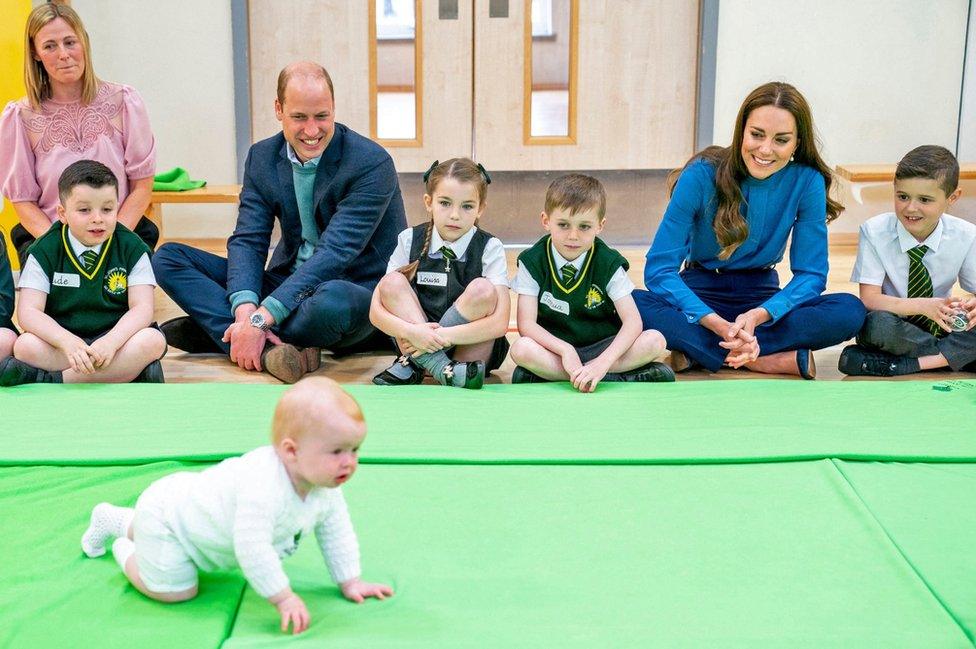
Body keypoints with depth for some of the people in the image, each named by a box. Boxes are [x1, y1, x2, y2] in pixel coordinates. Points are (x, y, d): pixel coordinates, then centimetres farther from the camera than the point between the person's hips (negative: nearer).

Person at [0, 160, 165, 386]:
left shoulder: (131, 248, 0)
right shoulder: (45, 251, -1)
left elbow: (142, 308, -9)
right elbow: (28, 311, -10)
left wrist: (111, 341, -29)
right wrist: (68, 342, -29)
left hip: (116, 336, 1)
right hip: (62, 341, -1)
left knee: (153, 341, -30)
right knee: (26, 346, -28)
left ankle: (52, 380, -26)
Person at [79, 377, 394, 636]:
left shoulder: (326, 489, -16)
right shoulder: (263, 487, -44)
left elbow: (336, 532, -1)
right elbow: (252, 546, -44)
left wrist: (350, 582, -2)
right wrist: (283, 598, -36)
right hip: (163, 514, -9)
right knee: (175, 591, -9)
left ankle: (118, 520, 52)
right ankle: (125, 551, 17)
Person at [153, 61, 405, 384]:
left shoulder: (372, 163, -17)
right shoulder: (262, 157, 2)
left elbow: (335, 252, -24)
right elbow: (247, 240, -5)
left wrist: (260, 319, -31)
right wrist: (245, 310, -26)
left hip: (357, 290, -6)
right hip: (287, 283, 6)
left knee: (332, 300, -43)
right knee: (168, 257, -6)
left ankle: (211, 329, -20)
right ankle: (267, 349, -28)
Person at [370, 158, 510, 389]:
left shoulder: (490, 248, -8)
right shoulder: (410, 240, -2)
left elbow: (499, 323, -18)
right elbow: (376, 310, -8)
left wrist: (441, 336, -27)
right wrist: (411, 331, -28)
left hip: (471, 348, -1)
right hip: (416, 341, 2)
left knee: (482, 290, -26)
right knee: (392, 283, -18)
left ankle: (413, 364, -19)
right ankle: (439, 367, -26)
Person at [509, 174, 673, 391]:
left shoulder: (608, 264, -6)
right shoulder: (533, 262, -7)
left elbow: (633, 321, -14)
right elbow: (526, 323, -13)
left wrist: (603, 362, -30)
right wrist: (565, 350, -29)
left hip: (602, 346, 1)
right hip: (554, 347, 0)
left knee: (655, 342, -23)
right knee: (521, 349, -34)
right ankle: (623, 377, -25)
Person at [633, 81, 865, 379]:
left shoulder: (807, 181, -11)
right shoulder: (702, 175, -16)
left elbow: (811, 273, -9)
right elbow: (659, 267, -19)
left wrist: (757, 316, -30)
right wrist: (719, 325, -34)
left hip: (763, 297, 2)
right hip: (701, 295, -2)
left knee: (851, 311, -25)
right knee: (635, 306, -34)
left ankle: (696, 352, -26)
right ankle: (779, 360, -30)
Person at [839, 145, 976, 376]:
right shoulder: (874, 232, -13)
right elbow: (869, 299, -18)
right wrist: (924, 306, -34)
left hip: (941, 328, 2)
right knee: (876, 322, -37)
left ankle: (900, 365, -26)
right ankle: (957, 355, -17)